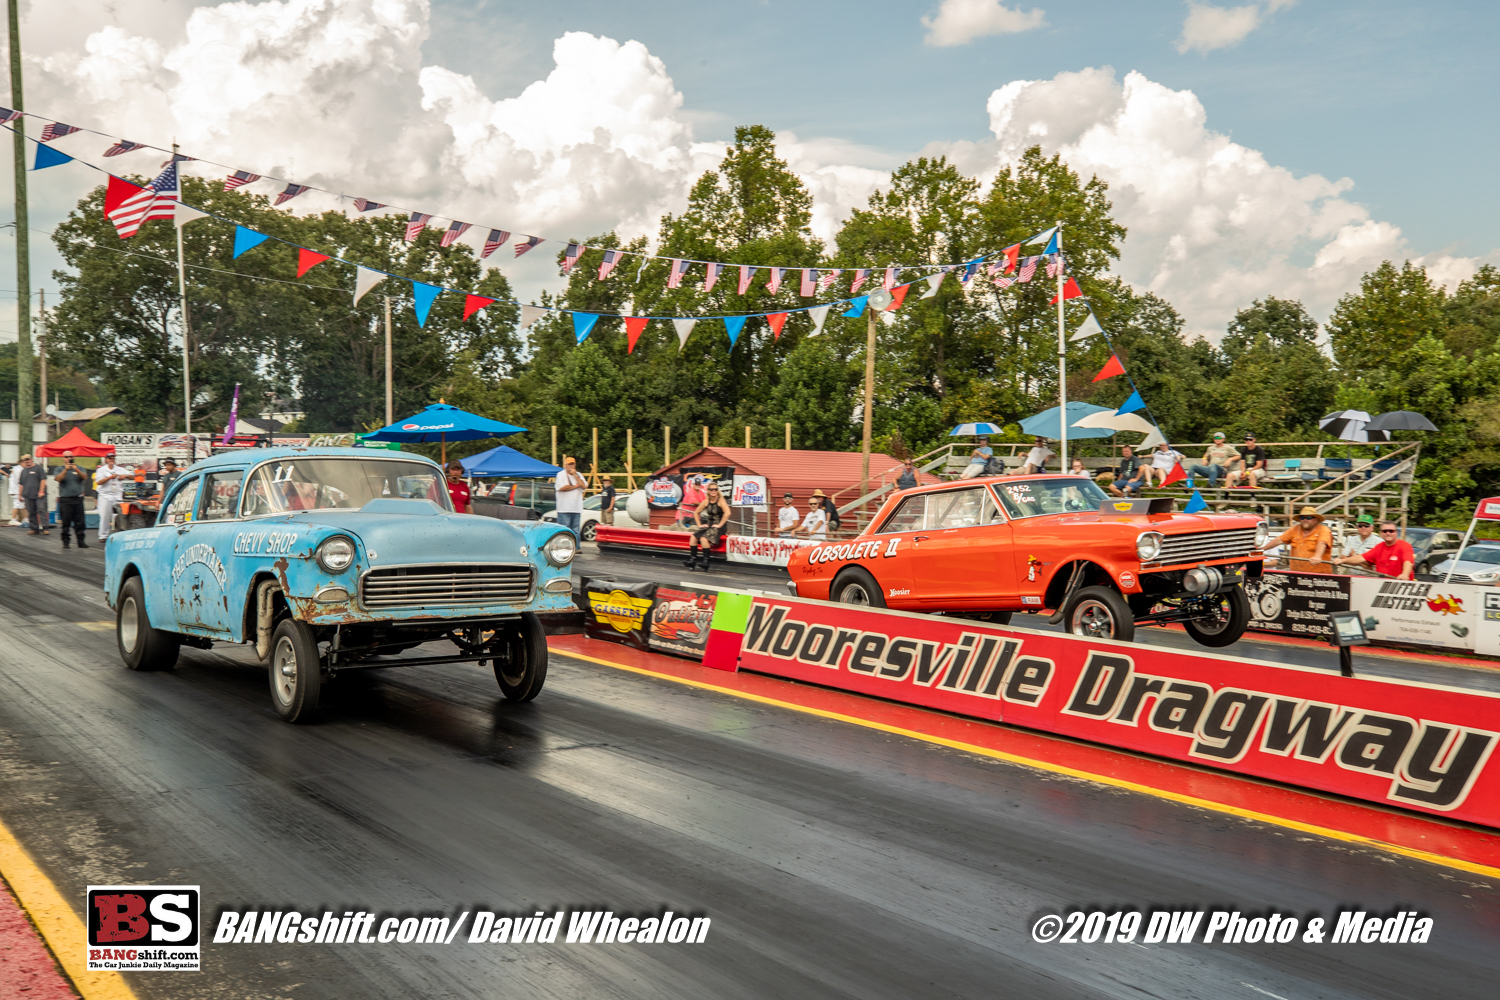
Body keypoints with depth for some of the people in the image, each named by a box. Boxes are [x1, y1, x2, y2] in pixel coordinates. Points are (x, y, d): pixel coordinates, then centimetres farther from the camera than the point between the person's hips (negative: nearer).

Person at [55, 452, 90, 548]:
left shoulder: (79, 468, 12)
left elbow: (85, 477, -5)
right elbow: (58, 478, -9)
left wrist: (76, 470, -21)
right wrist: (65, 469, -22)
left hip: (78, 499, 1)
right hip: (65, 499, -1)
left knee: (80, 522, 0)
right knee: (65, 522, -1)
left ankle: (81, 541, 4)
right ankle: (65, 542, 5)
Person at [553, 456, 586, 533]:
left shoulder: (579, 475, 16)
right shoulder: (561, 474, 1)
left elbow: (584, 485, 0)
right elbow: (561, 488, -14)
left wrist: (575, 475, -3)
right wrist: (576, 486, -2)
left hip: (577, 509, 5)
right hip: (564, 509, -5)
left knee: (576, 531, 6)